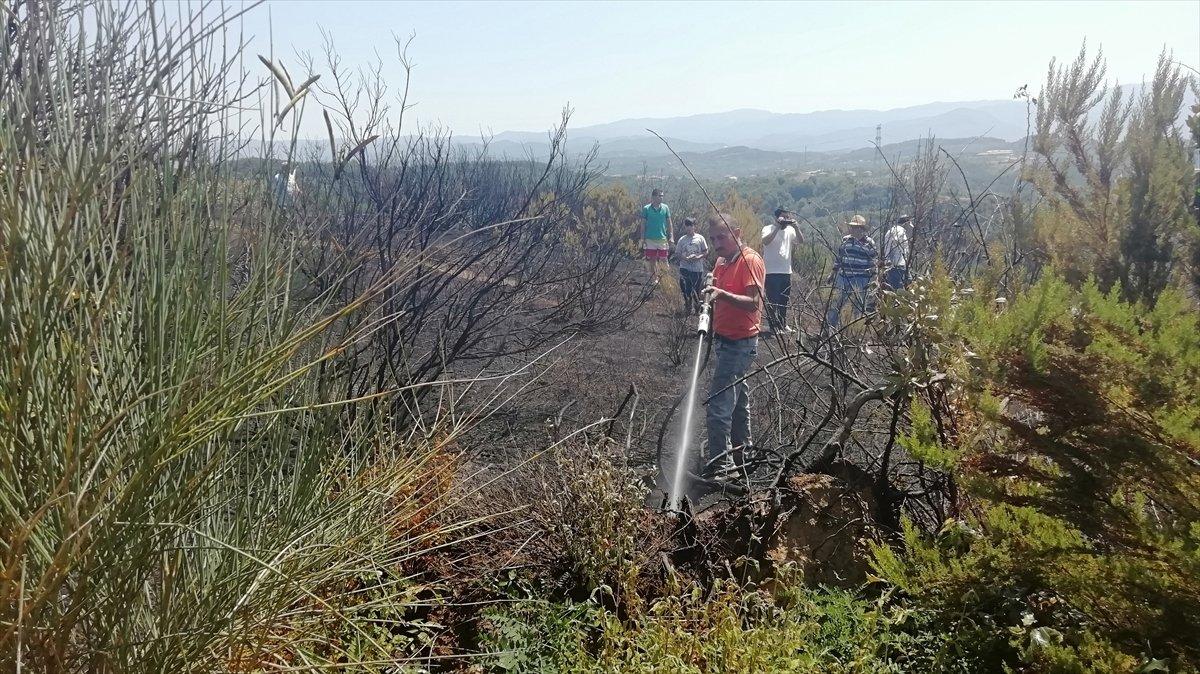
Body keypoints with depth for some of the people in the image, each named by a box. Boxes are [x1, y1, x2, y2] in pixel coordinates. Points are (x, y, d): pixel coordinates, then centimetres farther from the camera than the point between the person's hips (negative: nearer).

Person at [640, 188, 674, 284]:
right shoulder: (646, 209, -3)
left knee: (663, 260, 2)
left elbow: (669, 223, 7)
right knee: (651, 260, 6)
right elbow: (643, 224, 2)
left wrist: (671, 237, 0)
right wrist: (643, 238, -1)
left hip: (662, 238, 1)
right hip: (650, 239, -1)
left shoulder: (665, 208, 2)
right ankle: (653, 279, 16)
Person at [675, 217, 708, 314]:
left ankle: (697, 308, 21)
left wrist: (698, 256, -14)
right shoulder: (682, 240, 3)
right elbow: (677, 254, 5)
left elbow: (706, 252, 4)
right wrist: (685, 258, -13)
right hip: (685, 268, 0)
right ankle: (688, 307, 11)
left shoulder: (700, 238, 2)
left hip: (698, 269, 0)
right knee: (686, 289, -2)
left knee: (697, 290, 6)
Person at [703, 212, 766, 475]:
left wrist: (722, 294, -36)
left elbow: (754, 303, -26)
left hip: (740, 343, -10)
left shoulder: (750, 260, -16)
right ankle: (742, 448, 38)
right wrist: (710, 291, 4)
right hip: (725, 340, 10)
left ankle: (722, 464, -6)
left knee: (719, 404, -13)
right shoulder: (722, 261, 10)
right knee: (738, 397, 22)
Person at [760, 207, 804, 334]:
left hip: (786, 271, 6)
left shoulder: (790, 230, 10)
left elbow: (801, 240, 0)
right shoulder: (768, 229, -5)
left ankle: (782, 325, 24)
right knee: (773, 300, -4)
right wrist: (778, 227, -25)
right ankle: (773, 326, 1)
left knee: (784, 300, 13)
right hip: (772, 271, -6)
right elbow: (765, 241, -24)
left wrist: (796, 227, -12)